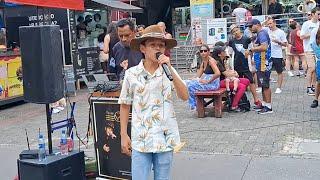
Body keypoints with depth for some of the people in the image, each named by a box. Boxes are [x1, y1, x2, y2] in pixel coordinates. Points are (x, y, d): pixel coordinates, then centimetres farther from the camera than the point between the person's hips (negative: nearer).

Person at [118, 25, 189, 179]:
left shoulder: (169, 71, 0)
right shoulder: (132, 74, -3)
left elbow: (184, 96, -12)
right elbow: (125, 105, 5)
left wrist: (170, 69, -18)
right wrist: (124, 135, 4)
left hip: (165, 137, 1)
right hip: (140, 139, -1)